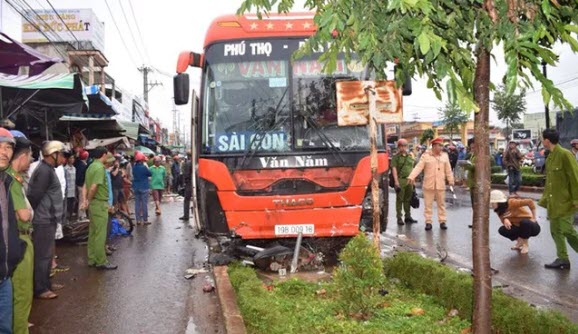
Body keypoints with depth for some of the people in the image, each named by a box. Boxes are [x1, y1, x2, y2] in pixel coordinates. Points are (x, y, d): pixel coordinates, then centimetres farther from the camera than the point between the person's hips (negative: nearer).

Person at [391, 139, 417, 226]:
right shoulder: (396, 157, -3)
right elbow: (394, 169, -9)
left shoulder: (410, 156, 16)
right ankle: (399, 218, 2)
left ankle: (408, 217, 19)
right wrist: (396, 182, -17)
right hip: (400, 180, -6)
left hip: (409, 180, 6)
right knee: (399, 200, -2)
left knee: (408, 199, 11)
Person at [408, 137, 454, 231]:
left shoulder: (444, 156, 7)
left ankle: (442, 221, 18)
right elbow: (418, 167, -10)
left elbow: (448, 170, 10)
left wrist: (451, 181, 9)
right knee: (428, 204, 3)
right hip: (428, 185, -2)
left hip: (440, 185, 2)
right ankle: (428, 222, 11)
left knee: (441, 204, 9)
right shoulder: (426, 155, -3)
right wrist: (411, 177, -21)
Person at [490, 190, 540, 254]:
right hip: (519, 227, 6)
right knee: (502, 230, -15)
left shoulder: (511, 202, -24)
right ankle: (520, 241, 9)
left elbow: (530, 202, -25)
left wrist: (534, 218, -19)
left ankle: (525, 244, -12)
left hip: (532, 227, -6)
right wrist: (505, 220, -27)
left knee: (524, 221, -38)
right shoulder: (499, 210, -2)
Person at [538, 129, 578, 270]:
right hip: (553, 202, 9)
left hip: (565, 202, -9)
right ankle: (562, 259, 19)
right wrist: (545, 198, 17)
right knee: (555, 231, 11)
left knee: (567, 230, -6)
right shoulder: (550, 157, 11)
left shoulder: (565, 154, -16)